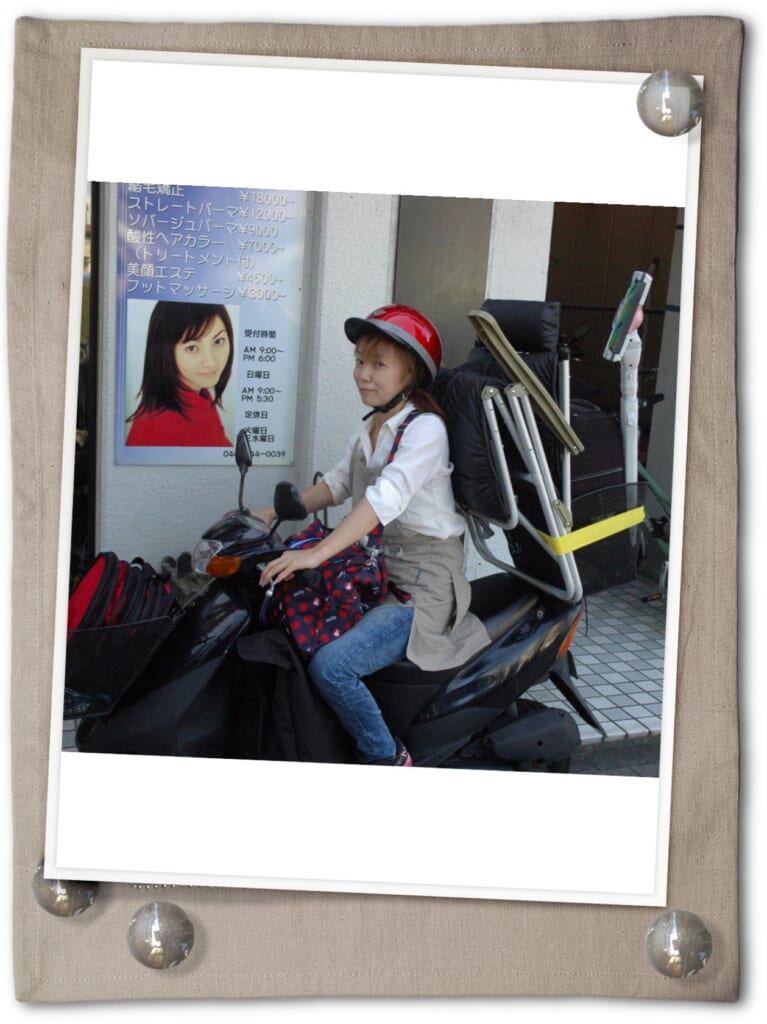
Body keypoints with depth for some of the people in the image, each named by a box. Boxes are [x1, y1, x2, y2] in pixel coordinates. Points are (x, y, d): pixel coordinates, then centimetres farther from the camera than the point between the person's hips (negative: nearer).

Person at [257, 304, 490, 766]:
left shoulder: (425, 428, -15)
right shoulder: (373, 425, 13)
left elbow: (386, 498, -29)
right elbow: (338, 482, 20)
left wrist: (317, 554, -38)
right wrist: (273, 513, 10)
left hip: (423, 583, -10)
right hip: (378, 568, 10)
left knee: (331, 666, -25)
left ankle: (389, 759, -4)